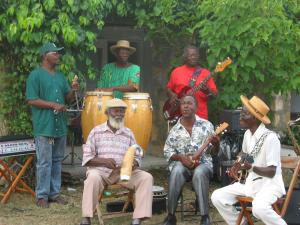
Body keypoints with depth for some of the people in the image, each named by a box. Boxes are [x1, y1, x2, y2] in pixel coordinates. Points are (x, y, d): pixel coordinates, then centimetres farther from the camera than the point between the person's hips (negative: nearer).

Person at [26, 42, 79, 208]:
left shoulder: (60, 76, 15)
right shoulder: (36, 75, -7)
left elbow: (68, 99, 17)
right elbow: (31, 100, -13)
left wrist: (73, 90, -4)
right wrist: (53, 105, -19)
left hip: (60, 126, 7)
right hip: (44, 127, -7)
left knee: (57, 161, 12)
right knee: (44, 162, -4)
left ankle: (54, 193, 20)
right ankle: (42, 195, 3)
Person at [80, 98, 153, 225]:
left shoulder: (128, 134, 15)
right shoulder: (96, 132, 6)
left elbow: (137, 157, 12)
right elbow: (87, 158, 0)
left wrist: (133, 163, -13)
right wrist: (104, 161, -18)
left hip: (124, 172, 3)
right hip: (101, 170, -3)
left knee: (146, 177, -22)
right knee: (93, 177, -38)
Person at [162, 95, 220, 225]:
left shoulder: (206, 125, 4)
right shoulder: (175, 130, 5)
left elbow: (213, 150, 7)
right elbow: (167, 151, 7)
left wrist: (216, 144, -17)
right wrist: (180, 157, -12)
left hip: (202, 163, -1)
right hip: (181, 163, 1)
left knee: (199, 173, -36)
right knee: (176, 172, -34)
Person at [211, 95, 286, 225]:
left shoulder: (270, 138, -20)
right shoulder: (248, 133, 5)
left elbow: (271, 172, -21)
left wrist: (251, 167, -36)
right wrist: (237, 166, 7)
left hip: (269, 184, -8)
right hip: (250, 182, 8)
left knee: (259, 208, -38)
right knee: (217, 197, -4)